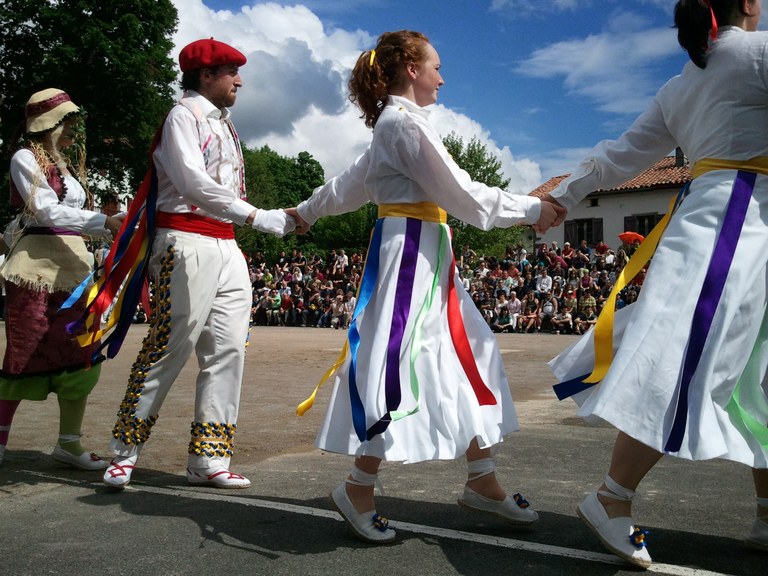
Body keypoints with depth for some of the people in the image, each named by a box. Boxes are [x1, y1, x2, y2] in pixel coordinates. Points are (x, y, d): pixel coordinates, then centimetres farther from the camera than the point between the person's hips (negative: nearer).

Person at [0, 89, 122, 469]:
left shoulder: (67, 163, 22)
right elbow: (46, 210, -12)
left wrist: (117, 230, 8)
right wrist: (104, 222, -18)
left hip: (73, 263, 7)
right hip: (36, 264, -7)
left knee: (81, 356, 3)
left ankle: (69, 443, 11)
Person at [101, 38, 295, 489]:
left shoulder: (224, 124, 22)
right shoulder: (184, 115, -3)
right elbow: (194, 183, -17)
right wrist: (257, 217, -22)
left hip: (227, 248, 8)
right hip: (189, 244, -8)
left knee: (228, 350, 2)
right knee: (170, 347, -6)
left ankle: (208, 459, 8)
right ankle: (125, 454, 8)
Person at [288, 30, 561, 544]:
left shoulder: (391, 124, 19)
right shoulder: (406, 121, -11)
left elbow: (349, 184, 28)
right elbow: (463, 195, -15)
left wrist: (307, 212, 44)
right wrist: (533, 209, -6)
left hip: (426, 254, 11)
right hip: (410, 249, -11)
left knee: (472, 353, 9)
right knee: (401, 361, -8)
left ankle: (482, 480, 17)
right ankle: (359, 487, 6)